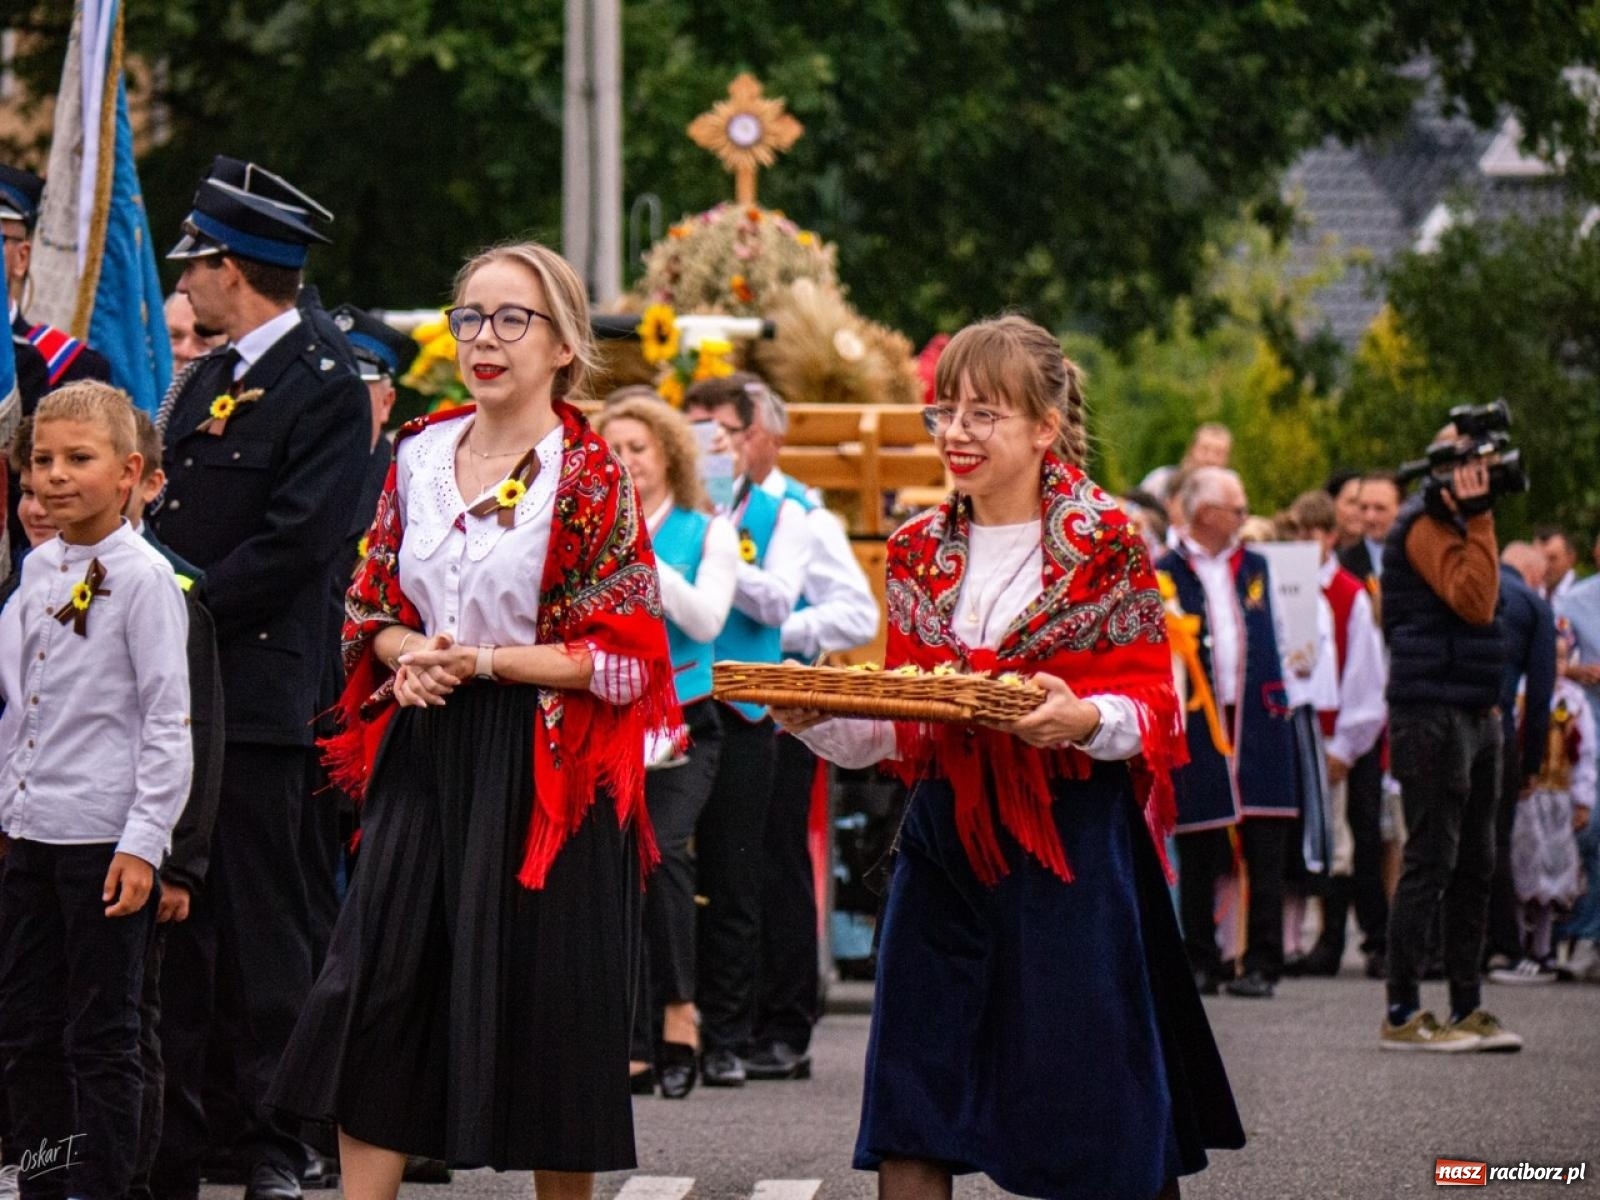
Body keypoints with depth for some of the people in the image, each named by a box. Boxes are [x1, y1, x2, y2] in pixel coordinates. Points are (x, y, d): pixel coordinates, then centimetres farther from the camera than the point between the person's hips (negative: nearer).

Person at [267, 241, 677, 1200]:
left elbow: (624, 654, -10)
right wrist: (409, 656, -7)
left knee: (541, 1004, 1)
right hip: (425, 754, 5)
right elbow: (371, 607, 15)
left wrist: (485, 662, -16)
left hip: (541, 765, -5)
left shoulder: (589, 475, -8)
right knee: (377, 988, 1)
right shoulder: (421, 455, 7)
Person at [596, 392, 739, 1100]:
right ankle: (637, 1047, 5)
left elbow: (706, 619, -9)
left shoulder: (708, 531, 5)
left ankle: (679, 1010, -9)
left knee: (662, 852, -22)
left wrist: (643, 556, -14)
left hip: (683, 727, -2)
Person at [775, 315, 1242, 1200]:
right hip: (945, 836, 5)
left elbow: (1154, 705, -5)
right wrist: (815, 721, -5)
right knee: (908, 1125, 2)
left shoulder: (1105, 546, -5)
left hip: (1074, 841, -5)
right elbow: (898, 725, 13)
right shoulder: (918, 552, 10)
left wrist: (1085, 719, -25)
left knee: (1100, 1113, 1)